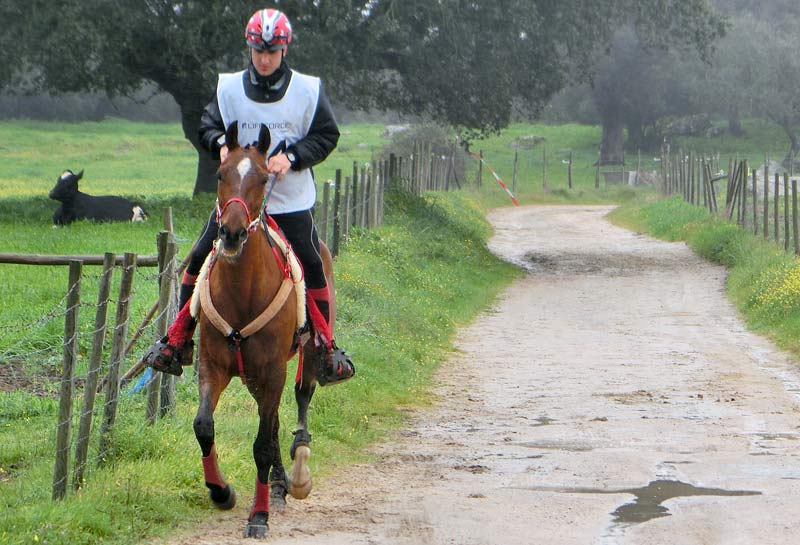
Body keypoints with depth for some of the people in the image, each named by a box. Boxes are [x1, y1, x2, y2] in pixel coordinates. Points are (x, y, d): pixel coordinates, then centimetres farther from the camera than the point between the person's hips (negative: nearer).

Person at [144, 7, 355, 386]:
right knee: (200, 261, -1)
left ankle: (326, 351, 12)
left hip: (290, 201, -1)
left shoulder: (308, 90, -3)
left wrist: (292, 156, -16)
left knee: (311, 268, -3)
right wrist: (222, 144, -12)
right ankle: (176, 344, 11)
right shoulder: (229, 88, 0)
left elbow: (326, 137, 0)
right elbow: (208, 126, 10)